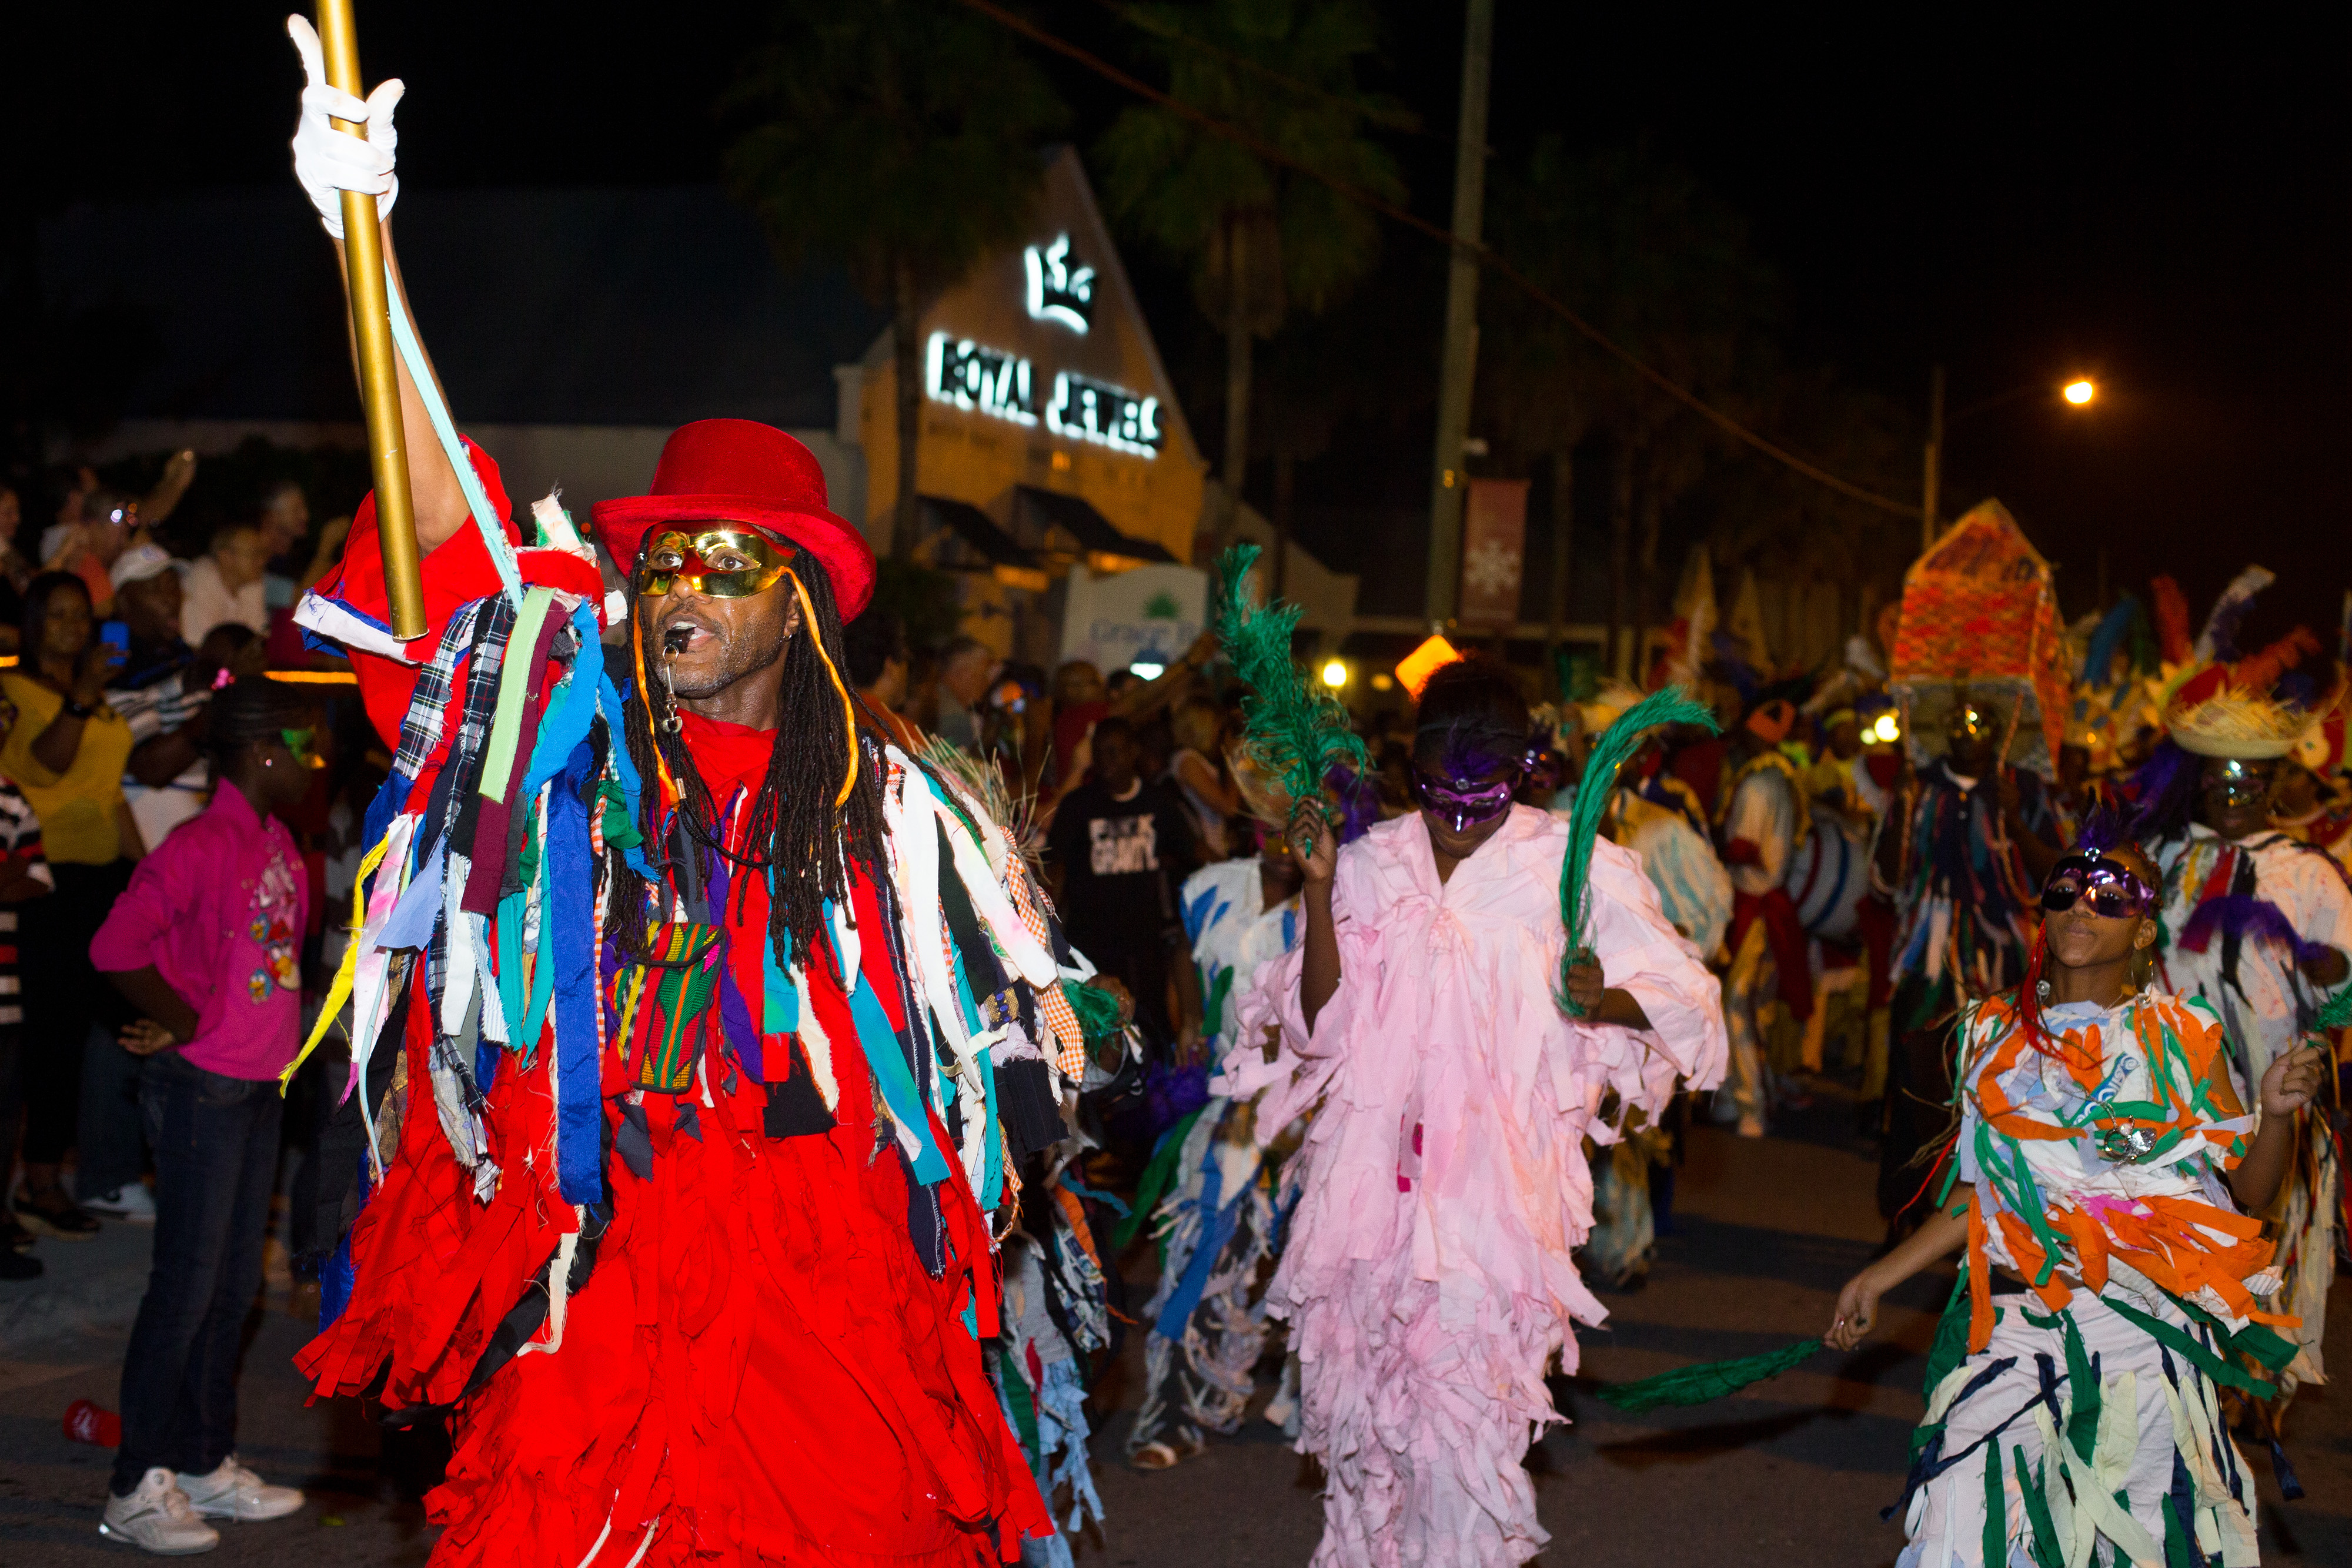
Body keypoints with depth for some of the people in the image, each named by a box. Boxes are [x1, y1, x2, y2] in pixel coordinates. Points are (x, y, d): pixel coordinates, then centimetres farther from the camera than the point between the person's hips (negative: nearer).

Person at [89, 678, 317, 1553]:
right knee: (187, 1284, -4)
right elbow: (115, 948, -21)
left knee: (234, 1283, 14)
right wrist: (186, 1024, -11)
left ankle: (206, 1463, 24)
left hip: (257, 1086, 8)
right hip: (201, 1088, -8)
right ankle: (138, 1489, 5)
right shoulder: (202, 846, -16)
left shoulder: (278, 843, 11)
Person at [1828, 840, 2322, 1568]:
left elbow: (2246, 1190, 2)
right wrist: (1883, 1276, 16)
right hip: (2007, 1320, 2)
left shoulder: (2181, 1036, 4)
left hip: (2145, 1326, -2)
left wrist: (2277, 1113, -16)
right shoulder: (1997, 1034, 11)